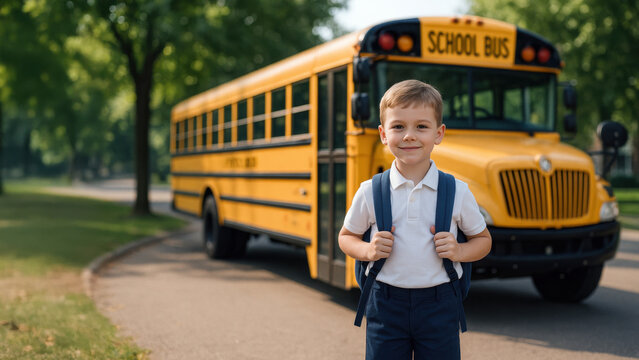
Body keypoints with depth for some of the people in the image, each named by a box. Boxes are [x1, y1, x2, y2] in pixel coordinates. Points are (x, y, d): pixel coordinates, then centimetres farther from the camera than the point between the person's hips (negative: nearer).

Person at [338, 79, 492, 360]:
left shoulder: (457, 192, -3)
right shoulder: (369, 192, -3)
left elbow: (483, 240, 10)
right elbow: (346, 238, 10)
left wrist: (458, 251, -10)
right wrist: (368, 251, -10)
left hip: (438, 304, 0)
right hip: (385, 303, 0)